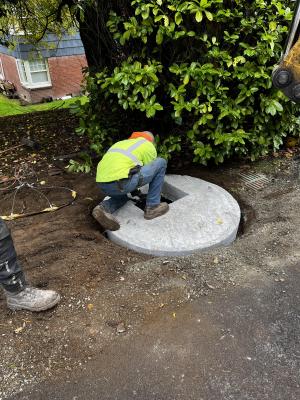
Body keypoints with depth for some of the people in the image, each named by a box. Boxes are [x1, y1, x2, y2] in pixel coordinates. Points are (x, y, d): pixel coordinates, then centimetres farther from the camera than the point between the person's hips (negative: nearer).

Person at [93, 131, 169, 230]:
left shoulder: (121, 143, 35)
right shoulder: (149, 146, 18)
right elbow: (151, 169, 26)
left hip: (102, 185, 7)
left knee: (122, 197, 40)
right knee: (161, 163, 11)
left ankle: (103, 208, 6)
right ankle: (152, 207, 13)